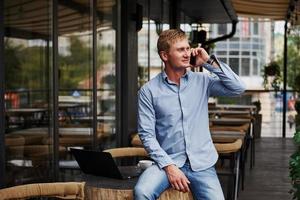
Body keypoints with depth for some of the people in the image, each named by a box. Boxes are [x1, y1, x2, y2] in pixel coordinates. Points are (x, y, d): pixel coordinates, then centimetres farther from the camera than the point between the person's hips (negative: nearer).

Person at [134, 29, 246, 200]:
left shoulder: (202, 81, 6)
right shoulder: (149, 91, -1)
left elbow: (238, 88, -3)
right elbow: (147, 134, -5)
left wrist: (209, 62, -5)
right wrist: (169, 166, -15)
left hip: (202, 164, 2)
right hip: (168, 161, -2)